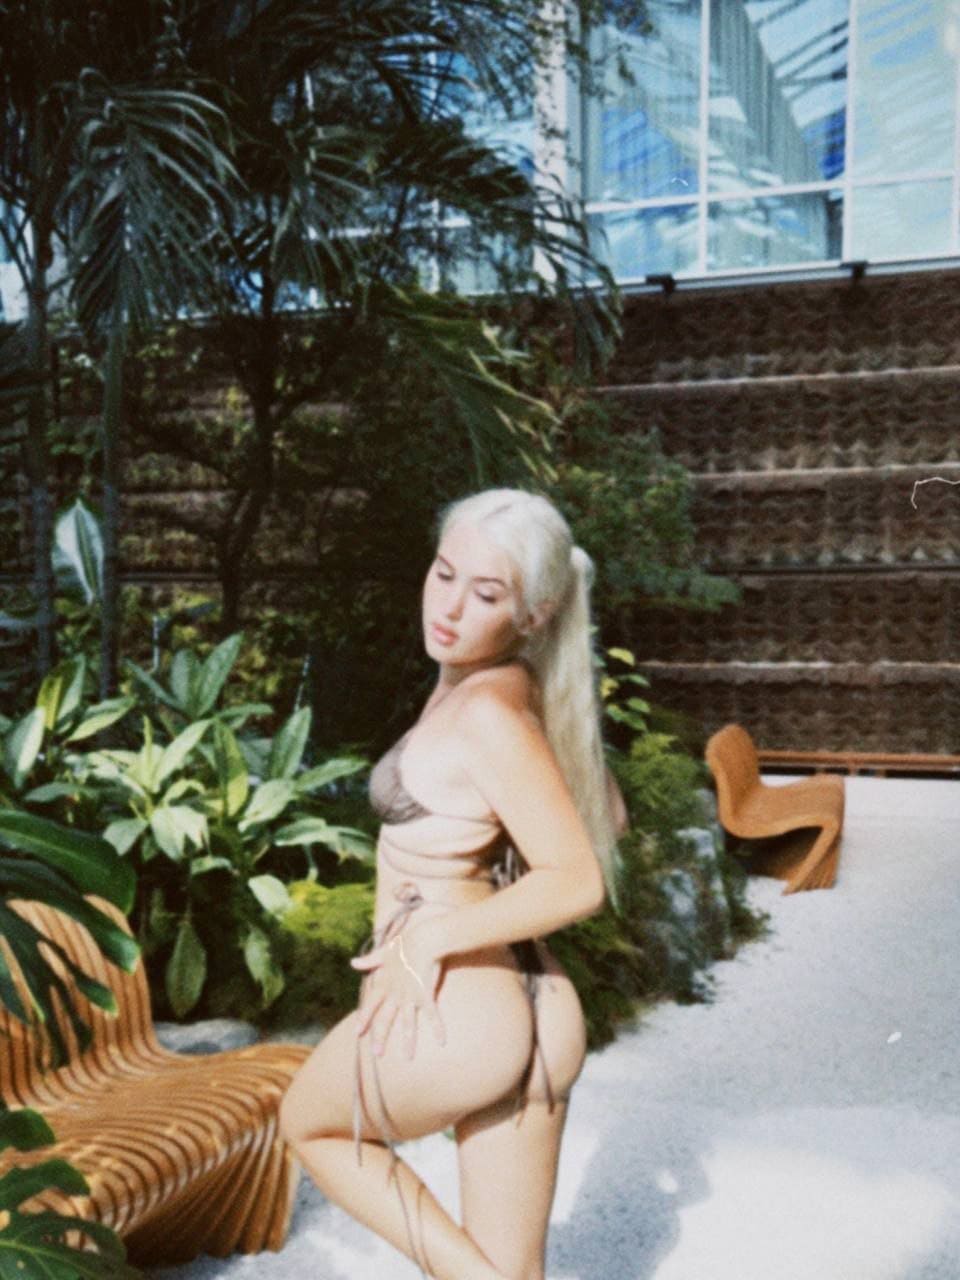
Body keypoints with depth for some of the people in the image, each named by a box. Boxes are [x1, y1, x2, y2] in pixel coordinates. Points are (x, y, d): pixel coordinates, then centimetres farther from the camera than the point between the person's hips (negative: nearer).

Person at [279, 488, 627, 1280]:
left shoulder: (487, 712, -20)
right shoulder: (525, 689, 5)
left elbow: (579, 883, -25)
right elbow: (607, 814, 19)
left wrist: (435, 934, -19)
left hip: (453, 1021, -8)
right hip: (535, 1014, 8)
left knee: (308, 1123, 25)